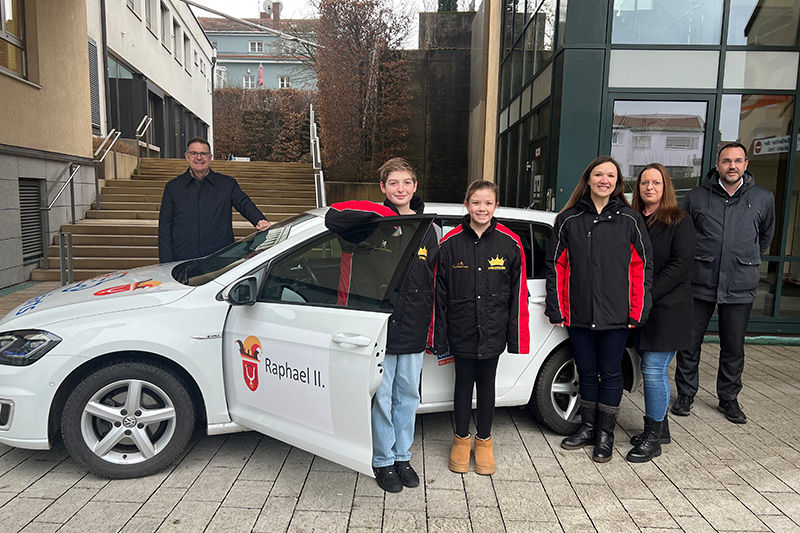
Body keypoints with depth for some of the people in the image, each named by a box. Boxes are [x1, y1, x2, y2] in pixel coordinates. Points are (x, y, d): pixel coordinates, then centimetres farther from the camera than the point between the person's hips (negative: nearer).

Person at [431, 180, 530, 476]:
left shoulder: (509, 243, -3)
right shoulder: (450, 242, -5)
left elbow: (518, 293, 0)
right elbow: (439, 292, -2)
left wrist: (517, 337, -2)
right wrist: (438, 338, -3)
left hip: (493, 330, 0)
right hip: (461, 329, 0)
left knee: (486, 383, 13)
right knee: (463, 382, 13)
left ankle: (484, 440, 32)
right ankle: (461, 439, 32)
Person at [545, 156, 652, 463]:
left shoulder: (630, 220, 0)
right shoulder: (568, 219, 3)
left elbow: (642, 267, 0)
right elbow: (556, 265, 3)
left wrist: (637, 312, -5)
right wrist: (556, 310, -1)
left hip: (616, 316, -1)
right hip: (578, 314, 2)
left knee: (610, 374, 9)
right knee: (586, 372, 14)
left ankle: (605, 434, 25)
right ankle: (588, 428, 31)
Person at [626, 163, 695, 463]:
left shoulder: (679, 222, -3)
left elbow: (680, 265, -11)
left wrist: (647, 294, -16)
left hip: (667, 308, -5)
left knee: (654, 370, -6)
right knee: (651, 369, 12)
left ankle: (653, 438, 6)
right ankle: (660, 428, 26)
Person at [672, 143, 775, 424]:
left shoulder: (763, 198, 4)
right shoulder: (697, 196, 0)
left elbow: (766, 235, 21)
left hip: (740, 287, 1)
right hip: (700, 284, -1)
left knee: (733, 347, 11)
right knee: (689, 343, 5)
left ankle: (729, 398, 29)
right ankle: (685, 394, 22)